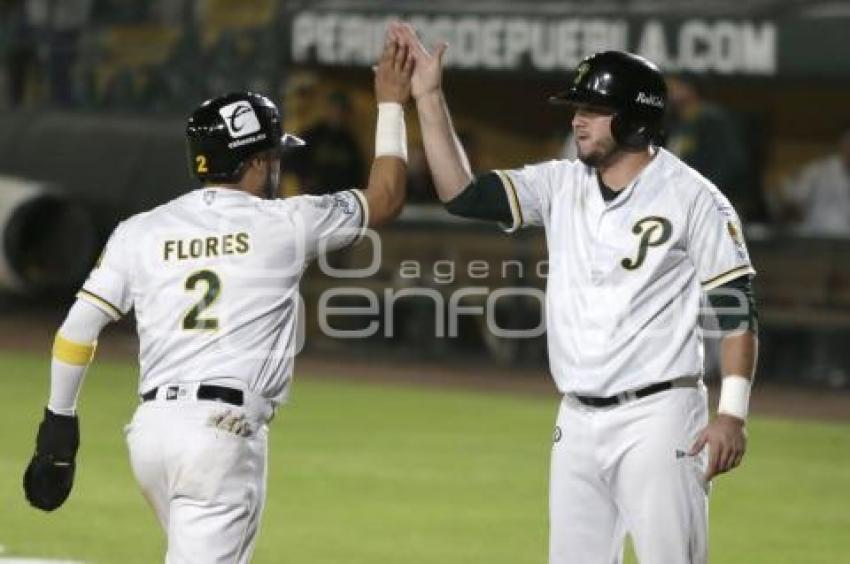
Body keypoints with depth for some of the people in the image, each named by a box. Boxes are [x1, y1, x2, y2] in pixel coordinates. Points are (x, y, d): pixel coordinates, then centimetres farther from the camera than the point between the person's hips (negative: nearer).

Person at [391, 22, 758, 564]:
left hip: (658, 418, -6)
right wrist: (429, 97, -5)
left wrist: (732, 413, -15)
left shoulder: (692, 197, -7)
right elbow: (462, 192, 1)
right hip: (578, 421, 6)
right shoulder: (561, 185, 8)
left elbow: (737, 307, -8)